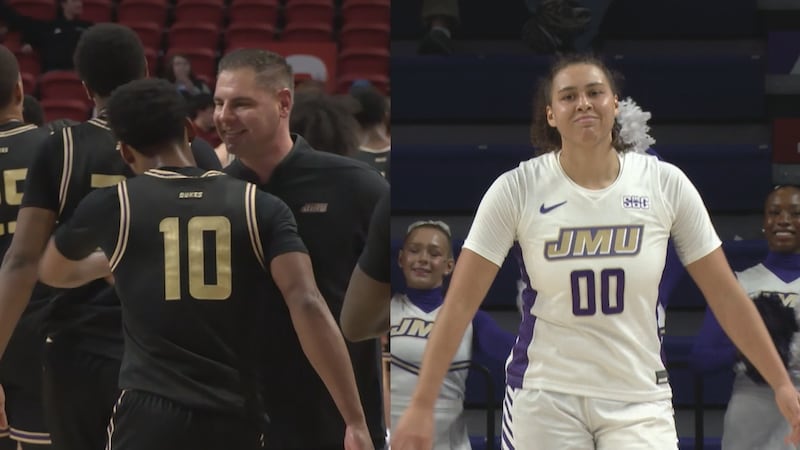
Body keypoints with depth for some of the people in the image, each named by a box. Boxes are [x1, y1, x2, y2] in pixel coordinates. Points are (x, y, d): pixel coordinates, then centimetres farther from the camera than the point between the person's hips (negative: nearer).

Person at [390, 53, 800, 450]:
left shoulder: (665, 184, -4)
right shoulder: (517, 189, -7)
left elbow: (725, 295, 3)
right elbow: (460, 302, -7)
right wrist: (422, 404, -11)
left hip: (639, 399, 0)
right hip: (543, 396, 0)